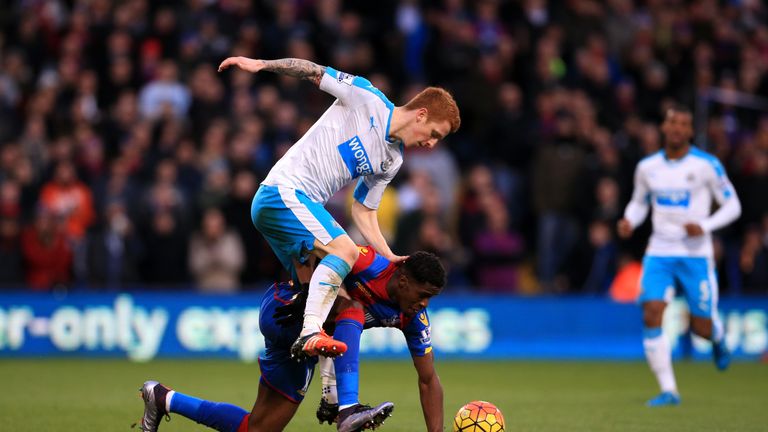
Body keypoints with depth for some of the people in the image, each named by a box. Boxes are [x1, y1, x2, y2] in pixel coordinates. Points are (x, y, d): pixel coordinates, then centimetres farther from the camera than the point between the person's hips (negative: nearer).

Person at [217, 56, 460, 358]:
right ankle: (311, 332, -36)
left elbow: (363, 211, 18)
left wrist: (390, 258, 8)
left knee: (315, 287, 8)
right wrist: (260, 64, -13)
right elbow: (314, 72, -3)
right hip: (283, 190, -9)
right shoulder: (368, 100, -6)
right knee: (345, 250, -25)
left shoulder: (393, 161, 15)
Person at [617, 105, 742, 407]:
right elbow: (638, 203, 20)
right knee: (651, 315, -16)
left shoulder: (706, 165, -6)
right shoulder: (647, 167, 4)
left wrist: (704, 227, -17)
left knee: (702, 327, 0)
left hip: (696, 255, -2)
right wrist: (629, 222, -3)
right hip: (659, 254, 2)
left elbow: (732, 205, -1)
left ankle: (717, 337, 41)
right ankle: (668, 390, -10)